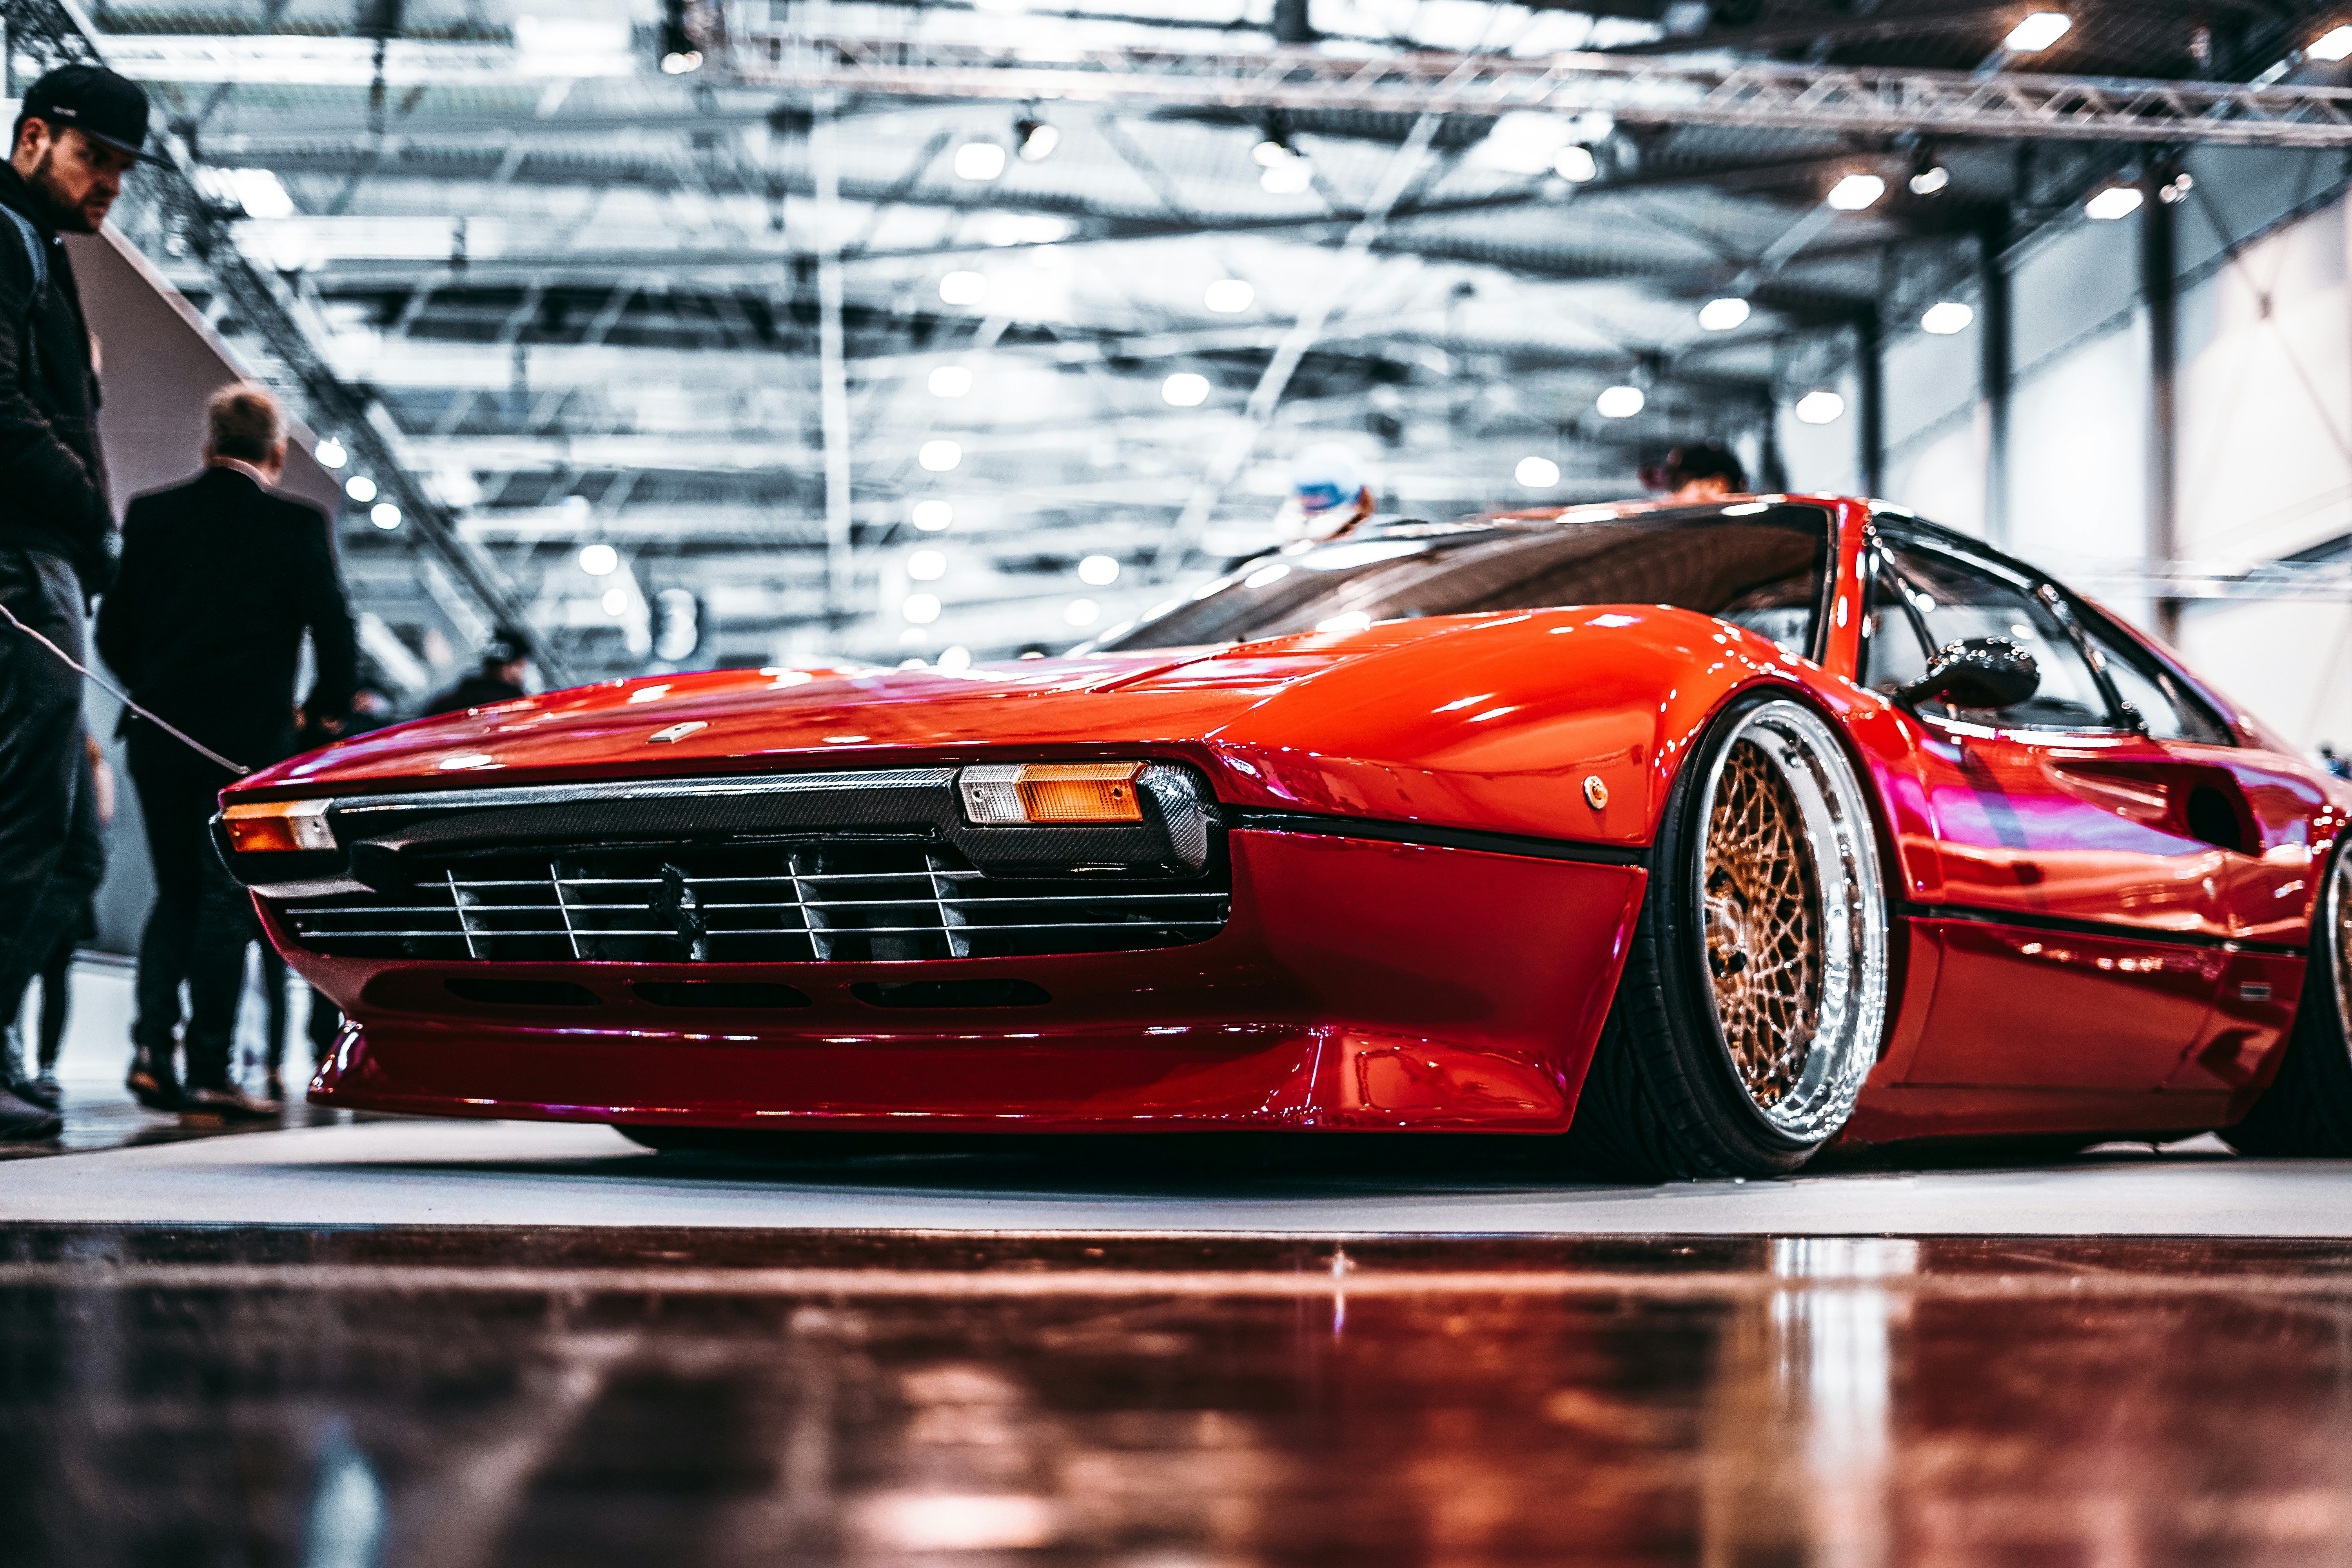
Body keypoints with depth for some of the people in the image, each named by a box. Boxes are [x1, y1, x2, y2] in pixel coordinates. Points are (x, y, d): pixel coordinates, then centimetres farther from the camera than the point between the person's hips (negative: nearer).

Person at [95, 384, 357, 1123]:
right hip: (249, 741, -4)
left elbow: (112, 631, 9)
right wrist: (327, 706, 11)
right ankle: (208, 1074, -3)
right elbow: (334, 628, -7)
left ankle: (151, 1045, 0)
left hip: (159, 737, 4)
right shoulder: (297, 523, -4)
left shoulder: (150, 515, 7)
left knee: (176, 894, 15)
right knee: (226, 901, 0)